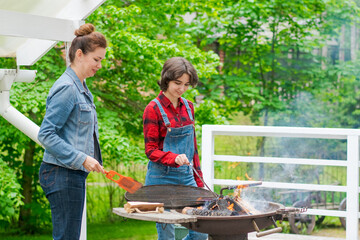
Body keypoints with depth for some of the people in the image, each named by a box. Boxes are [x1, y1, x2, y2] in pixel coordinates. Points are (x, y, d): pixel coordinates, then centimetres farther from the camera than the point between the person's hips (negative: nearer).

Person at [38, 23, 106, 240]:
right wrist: (81, 159, -22)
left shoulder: (81, 88, 16)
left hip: (74, 174, 10)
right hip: (63, 175, -10)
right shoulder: (66, 88, -14)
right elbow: (46, 134, -18)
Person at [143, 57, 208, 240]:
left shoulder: (188, 106, 10)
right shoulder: (153, 109, -8)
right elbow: (151, 150, -9)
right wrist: (174, 158, -27)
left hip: (186, 177, 6)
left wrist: (198, 181, 15)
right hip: (162, 178, -6)